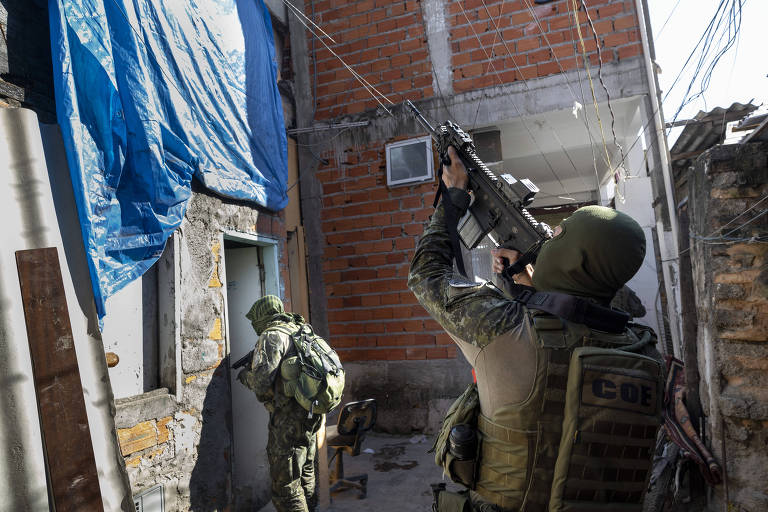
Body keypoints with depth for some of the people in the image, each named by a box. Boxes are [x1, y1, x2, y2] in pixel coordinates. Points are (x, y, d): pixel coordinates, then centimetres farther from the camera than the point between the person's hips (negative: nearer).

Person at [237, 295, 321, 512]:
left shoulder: (272, 336, -11)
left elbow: (261, 381, -21)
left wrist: (246, 374, 1)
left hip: (289, 418, -9)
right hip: (312, 415, 9)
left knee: (285, 485, 0)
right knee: (305, 476, 22)